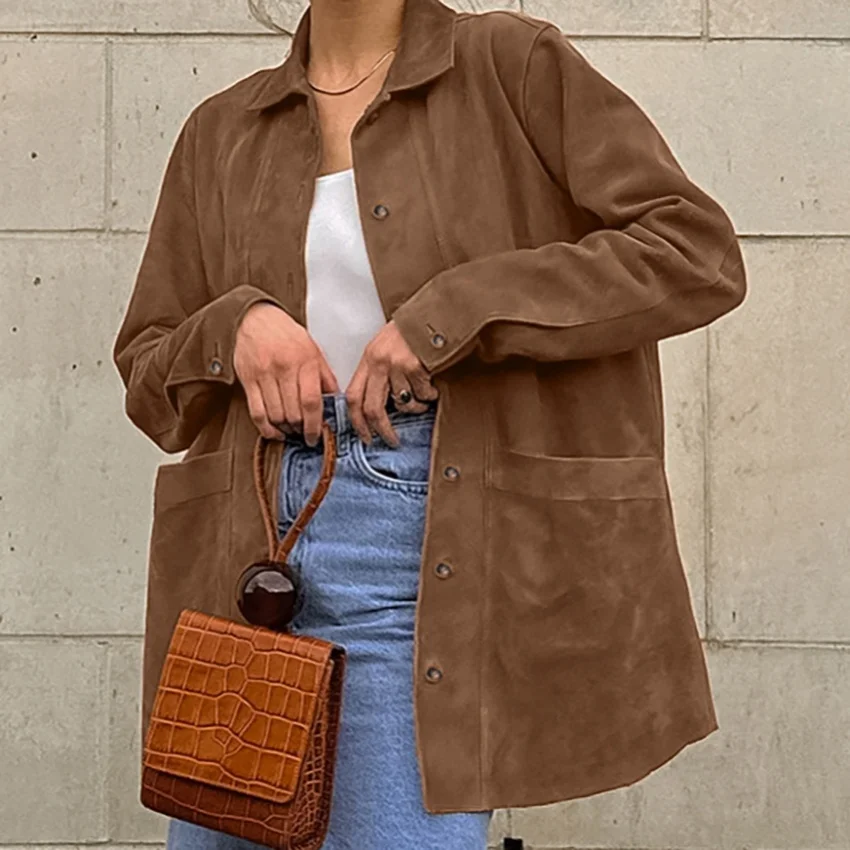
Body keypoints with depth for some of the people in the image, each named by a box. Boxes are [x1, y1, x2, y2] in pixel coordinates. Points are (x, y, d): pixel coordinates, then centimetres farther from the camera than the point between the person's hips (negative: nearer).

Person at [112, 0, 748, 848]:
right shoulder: (219, 132, 14)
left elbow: (699, 253, -7)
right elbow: (147, 373, 17)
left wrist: (454, 315, -14)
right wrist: (235, 326, -6)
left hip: (430, 551, -4)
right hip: (247, 543, 5)